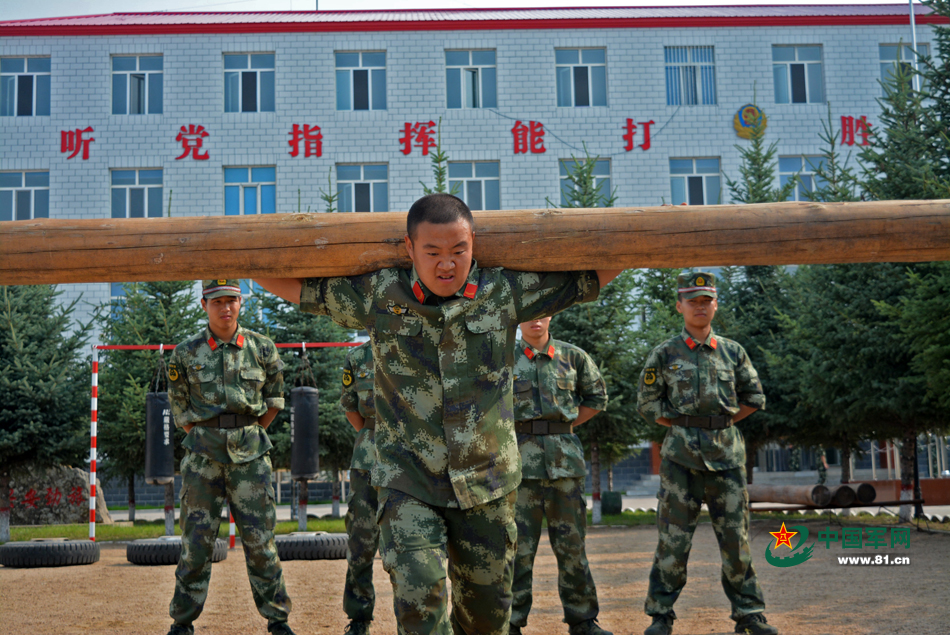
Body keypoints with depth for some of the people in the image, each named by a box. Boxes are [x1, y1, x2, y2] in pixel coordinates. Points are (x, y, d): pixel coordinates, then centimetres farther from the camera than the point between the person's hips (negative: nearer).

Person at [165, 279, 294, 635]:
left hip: (250, 454, 0)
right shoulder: (186, 354, 2)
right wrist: (207, 438, 7)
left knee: (260, 539, 2)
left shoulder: (262, 349, 3)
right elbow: (179, 409, 10)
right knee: (196, 540, 4)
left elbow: (274, 401, 14)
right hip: (203, 455, 0)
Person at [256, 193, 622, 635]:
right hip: (408, 483, -1)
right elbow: (293, 284, 6)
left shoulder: (505, 293, -3)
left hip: (487, 483, 2)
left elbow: (593, 276, 6)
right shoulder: (377, 296, -4)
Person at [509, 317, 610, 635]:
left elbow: (597, 397, 17)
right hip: (521, 459, -2)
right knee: (518, 546, -1)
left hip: (564, 458, 2)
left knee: (571, 543, 7)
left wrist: (563, 426, 9)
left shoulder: (573, 356, 9)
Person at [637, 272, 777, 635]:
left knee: (736, 537, 5)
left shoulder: (733, 352, 10)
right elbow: (647, 405, 5)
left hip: (727, 453, 2)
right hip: (681, 454, -2)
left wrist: (721, 422, 7)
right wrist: (683, 425, -2)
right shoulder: (664, 355, 3)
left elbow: (754, 398, 16)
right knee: (674, 538, -1)